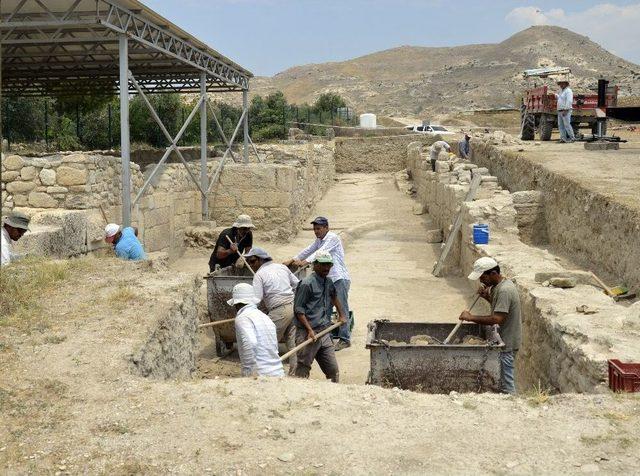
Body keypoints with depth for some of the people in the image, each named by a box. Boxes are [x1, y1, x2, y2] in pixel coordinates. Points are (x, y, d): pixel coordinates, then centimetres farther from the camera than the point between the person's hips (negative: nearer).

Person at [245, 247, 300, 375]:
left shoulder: (259, 275, -3)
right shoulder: (281, 267, 15)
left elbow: (256, 300, -11)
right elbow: (297, 284, 20)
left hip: (279, 311, -7)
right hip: (294, 306, 7)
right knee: (293, 342, 10)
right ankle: (295, 372, 13)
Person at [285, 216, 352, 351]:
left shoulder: (333, 238, -12)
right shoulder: (319, 240, 16)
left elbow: (321, 252, -23)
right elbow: (308, 250, 20)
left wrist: (306, 262, -33)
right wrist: (292, 260, 12)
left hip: (340, 279, -9)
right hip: (329, 279, 9)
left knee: (342, 308, -8)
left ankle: (345, 339, -5)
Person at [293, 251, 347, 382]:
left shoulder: (328, 282, 14)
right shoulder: (307, 283, -10)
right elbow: (298, 309, -12)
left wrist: (341, 315, 34)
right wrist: (310, 330, -18)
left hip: (324, 333, 7)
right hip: (307, 333, -7)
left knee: (333, 371, 7)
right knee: (303, 369, -5)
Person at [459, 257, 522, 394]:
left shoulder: (504, 290, -25)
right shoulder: (498, 285, 6)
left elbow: (497, 319, -31)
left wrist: (471, 317, -26)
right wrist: (487, 297, 5)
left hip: (506, 343, -10)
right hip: (504, 340, 10)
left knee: (506, 385, -2)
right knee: (504, 379, 18)